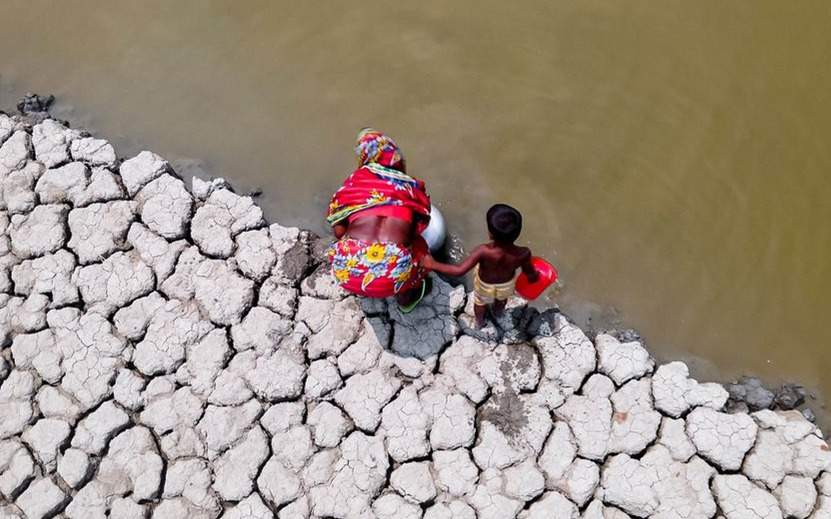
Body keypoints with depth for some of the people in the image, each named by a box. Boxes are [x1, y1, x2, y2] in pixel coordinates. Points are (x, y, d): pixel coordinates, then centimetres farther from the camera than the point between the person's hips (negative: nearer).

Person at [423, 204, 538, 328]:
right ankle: (498, 312, 71)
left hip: (485, 285, -1)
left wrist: (433, 264, -30)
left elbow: (459, 271, -42)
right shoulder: (523, 253, -37)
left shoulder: (484, 251, -45)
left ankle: (479, 322, 64)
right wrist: (534, 276, 7)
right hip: (507, 284, 2)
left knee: (480, 302, 34)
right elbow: (531, 275, -18)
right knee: (501, 299, 38)